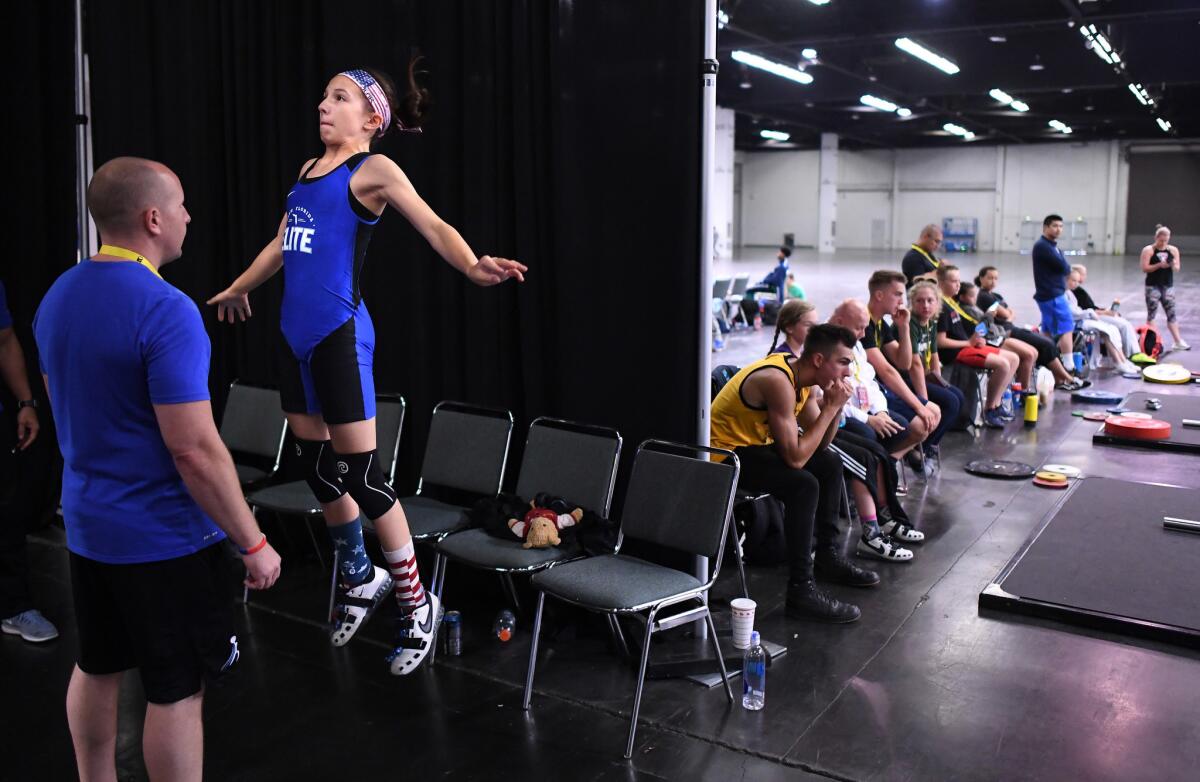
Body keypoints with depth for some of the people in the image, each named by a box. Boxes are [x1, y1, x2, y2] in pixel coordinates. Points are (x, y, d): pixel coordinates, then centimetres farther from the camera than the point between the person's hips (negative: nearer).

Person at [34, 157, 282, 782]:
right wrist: (253, 542, -17)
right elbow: (195, 451, -25)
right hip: (165, 538, -8)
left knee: (96, 668, 22)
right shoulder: (166, 311, -24)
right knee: (177, 690, 6)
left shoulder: (58, 296, 3)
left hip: (86, 524, 8)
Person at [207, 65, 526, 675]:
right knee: (317, 466, 13)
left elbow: (433, 226, -18)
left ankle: (415, 604, 10)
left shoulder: (372, 170, -4)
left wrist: (473, 266, -39)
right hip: (297, 334, 7)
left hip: (340, 333, -7)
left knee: (359, 473, -5)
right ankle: (360, 580, 33)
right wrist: (239, 287, 43)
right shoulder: (310, 169, 17)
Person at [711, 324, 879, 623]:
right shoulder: (778, 382, -27)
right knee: (804, 485, -27)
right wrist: (830, 407, -23)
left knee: (829, 465, 13)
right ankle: (801, 590, -21)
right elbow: (795, 458, -30)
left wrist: (835, 405, -10)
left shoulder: (803, 378, 2)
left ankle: (827, 556, 24)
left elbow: (820, 444, 7)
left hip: (754, 445, 10)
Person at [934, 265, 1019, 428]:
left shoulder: (951, 302, 17)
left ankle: (995, 404, 8)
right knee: (1002, 364, -23)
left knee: (1013, 358, 8)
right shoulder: (941, 307, -14)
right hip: (954, 353, -11)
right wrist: (969, 342, -13)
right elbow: (941, 341, -20)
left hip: (966, 346, 11)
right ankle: (989, 410, -11)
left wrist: (976, 340, 4)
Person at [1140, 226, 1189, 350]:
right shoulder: (1148, 250, -5)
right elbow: (1144, 268, -11)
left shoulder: (1173, 250, 6)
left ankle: (1178, 342, 2)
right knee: (1151, 314, 2)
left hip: (1168, 285, 3)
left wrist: (1173, 265, -15)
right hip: (1153, 286, -3)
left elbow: (1177, 268, 7)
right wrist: (1159, 265, -23)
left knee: (1171, 314, 3)